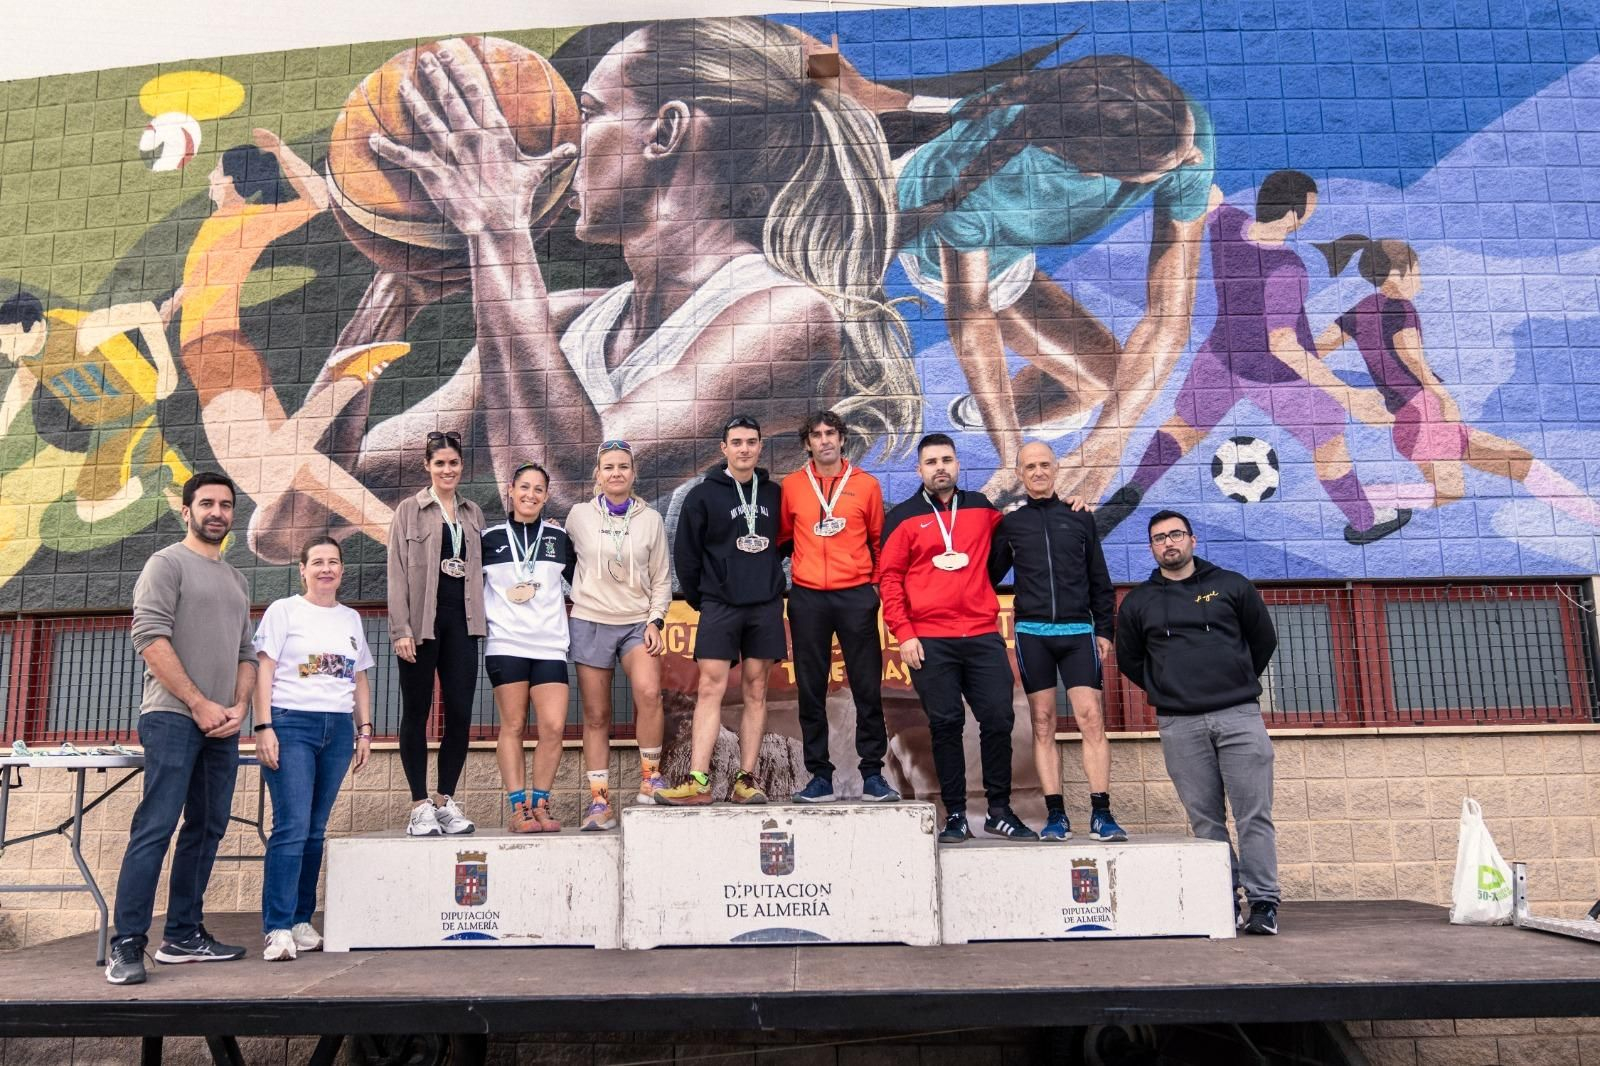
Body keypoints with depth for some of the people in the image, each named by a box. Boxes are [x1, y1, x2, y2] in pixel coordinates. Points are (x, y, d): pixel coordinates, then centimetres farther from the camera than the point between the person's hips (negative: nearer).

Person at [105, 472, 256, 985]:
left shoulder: (237, 580, 20)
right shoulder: (167, 563, -1)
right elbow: (149, 637, -11)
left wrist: (239, 706, 1)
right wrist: (199, 703, -13)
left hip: (221, 726, 7)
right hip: (173, 718, -7)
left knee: (206, 831, 7)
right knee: (155, 829, -10)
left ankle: (183, 935, 14)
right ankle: (126, 945, -5)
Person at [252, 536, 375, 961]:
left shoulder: (351, 619, 17)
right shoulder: (283, 611, 4)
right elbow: (264, 670, -2)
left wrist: (364, 729, 12)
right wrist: (263, 727, -11)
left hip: (338, 728, 4)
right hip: (291, 723, -4)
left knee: (315, 830, 5)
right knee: (292, 827, -11)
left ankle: (300, 922, 13)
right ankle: (278, 930, -8)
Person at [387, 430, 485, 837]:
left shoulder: (472, 513, 15)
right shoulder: (409, 510, 3)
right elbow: (397, 573, -2)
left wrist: (480, 619, 6)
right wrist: (401, 629, -11)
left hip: (461, 620, 3)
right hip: (422, 620, -3)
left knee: (460, 714, 1)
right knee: (416, 712, 3)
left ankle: (446, 802, 12)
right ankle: (421, 806, 9)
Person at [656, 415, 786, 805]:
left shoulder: (773, 494, 10)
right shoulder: (704, 495, 1)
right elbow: (685, 554, 2)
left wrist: (771, 586, 11)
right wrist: (701, 602, 3)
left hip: (765, 606, 3)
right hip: (719, 606, -3)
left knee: (755, 692, 4)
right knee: (710, 690, -7)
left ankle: (746, 780, 8)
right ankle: (698, 782, -8)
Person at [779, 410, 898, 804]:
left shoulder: (866, 484, 5)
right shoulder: (792, 485, 6)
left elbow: (879, 539, 11)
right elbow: (782, 535, 17)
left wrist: (877, 581, 6)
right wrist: (784, 572, 9)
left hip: (856, 595, -1)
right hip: (808, 597, 1)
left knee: (867, 687, 1)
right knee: (811, 689, 4)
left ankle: (873, 774, 10)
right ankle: (819, 775, 13)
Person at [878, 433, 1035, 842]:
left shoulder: (983, 508, 13)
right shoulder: (902, 517, 6)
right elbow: (889, 579, 2)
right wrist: (903, 633, -7)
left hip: (984, 636, 2)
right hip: (929, 642, -2)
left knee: (998, 720, 1)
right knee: (945, 725, 2)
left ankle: (1000, 812, 15)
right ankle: (955, 815, 12)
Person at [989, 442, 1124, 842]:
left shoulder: (1080, 518, 10)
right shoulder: (1010, 523, 9)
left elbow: (1100, 581, 12)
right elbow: (990, 575, 11)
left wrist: (1104, 629, 6)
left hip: (1078, 632, 0)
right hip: (1032, 633, 0)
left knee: (1091, 719, -7)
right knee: (1042, 724, 1)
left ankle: (1101, 814, -4)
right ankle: (1056, 815, 5)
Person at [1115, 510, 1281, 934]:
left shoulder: (1232, 586, 9)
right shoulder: (1137, 602, 10)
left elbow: (1264, 640, 17)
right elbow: (1129, 660, 19)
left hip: (1240, 716, -1)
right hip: (1180, 725, 1)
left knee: (1254, 815, -4)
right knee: (1205, 819, 3)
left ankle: (1263, 901, 0)